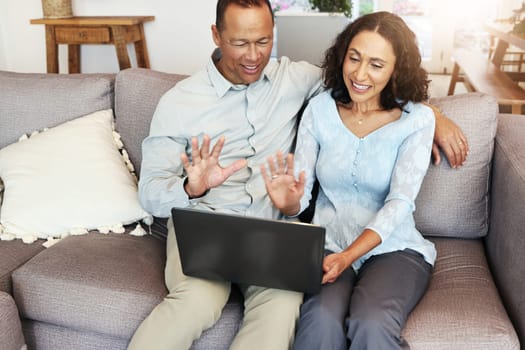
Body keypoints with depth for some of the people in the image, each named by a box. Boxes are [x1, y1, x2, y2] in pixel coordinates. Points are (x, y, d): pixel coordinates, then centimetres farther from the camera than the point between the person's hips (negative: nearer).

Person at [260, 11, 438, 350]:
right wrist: (288, 202, -25)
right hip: (328, 243, 1)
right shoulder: (320, 109, 2)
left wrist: (348, 256, -25)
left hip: (393, 246, -1)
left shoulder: (416, 118, -4)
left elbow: (400, 202, -12)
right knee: (321, 320, -29)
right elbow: (300, 197, 0)